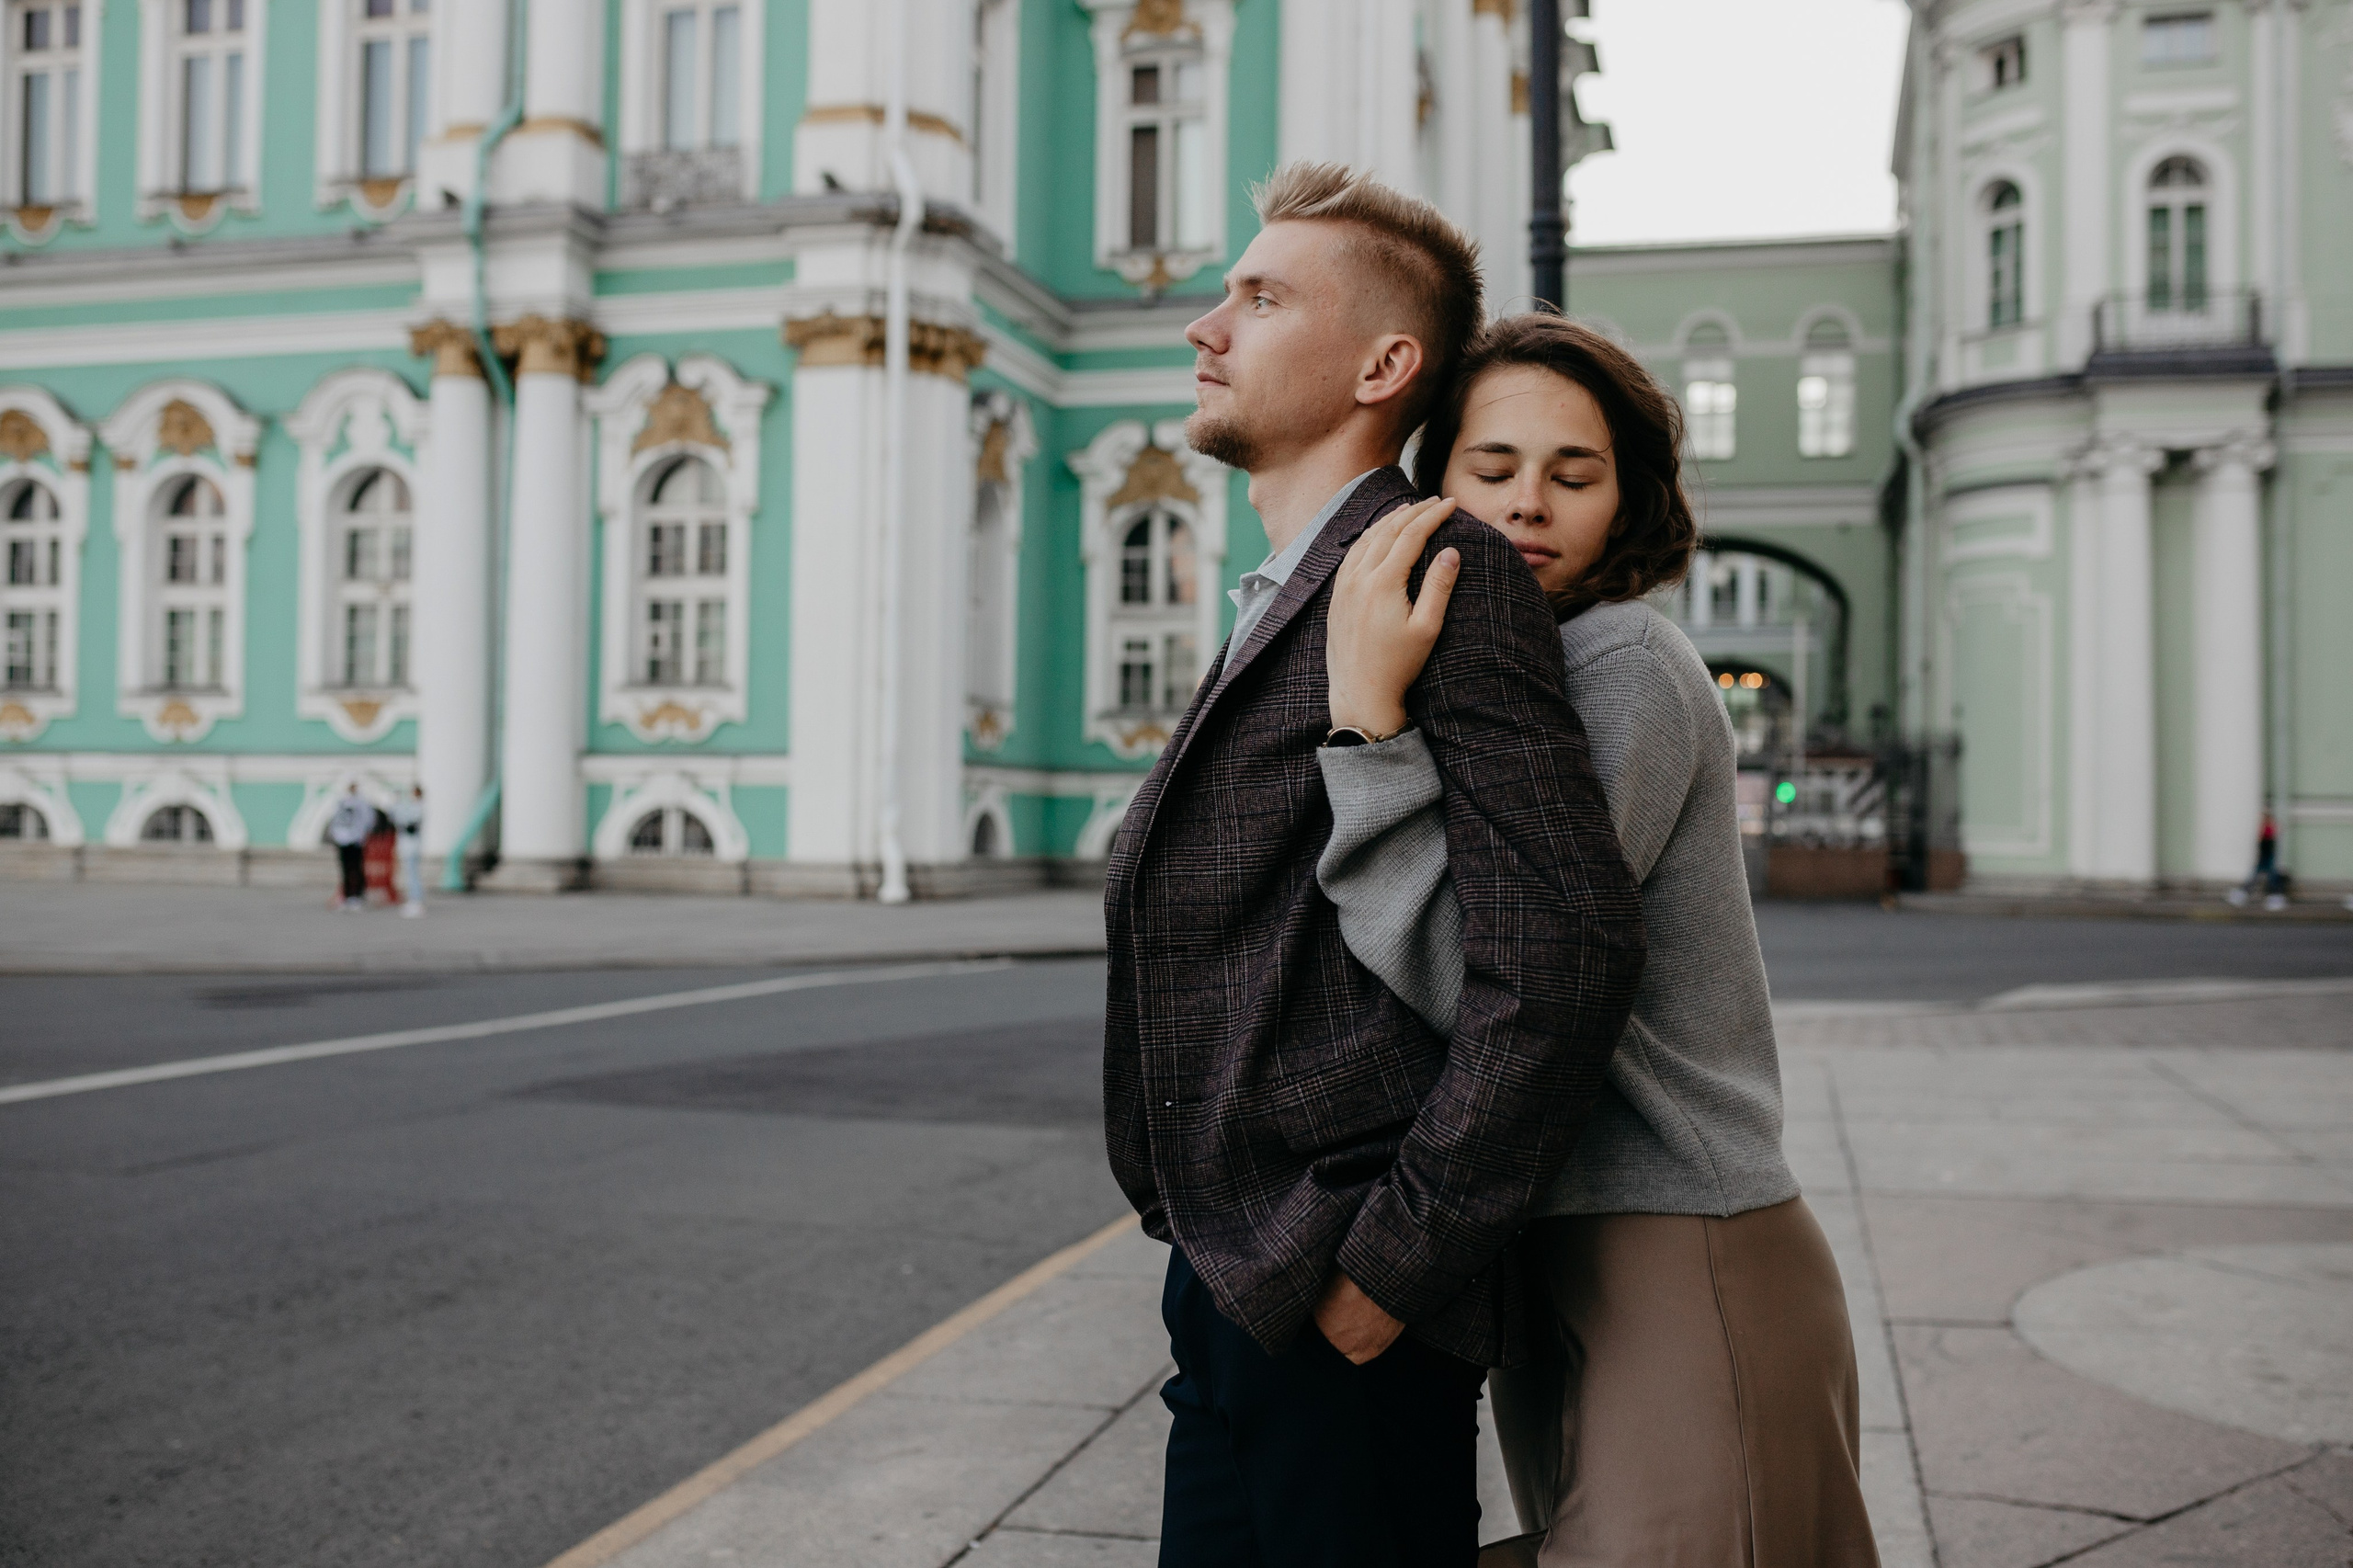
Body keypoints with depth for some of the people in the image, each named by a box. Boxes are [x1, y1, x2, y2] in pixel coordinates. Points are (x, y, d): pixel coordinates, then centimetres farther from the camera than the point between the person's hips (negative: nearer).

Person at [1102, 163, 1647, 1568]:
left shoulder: (1448, 578, -13)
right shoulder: (1287, 606, 17)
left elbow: (1568, 950, -22)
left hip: (1337, 1316, -9)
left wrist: (1397, 1258, -18)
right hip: (1245, 1294, 9)